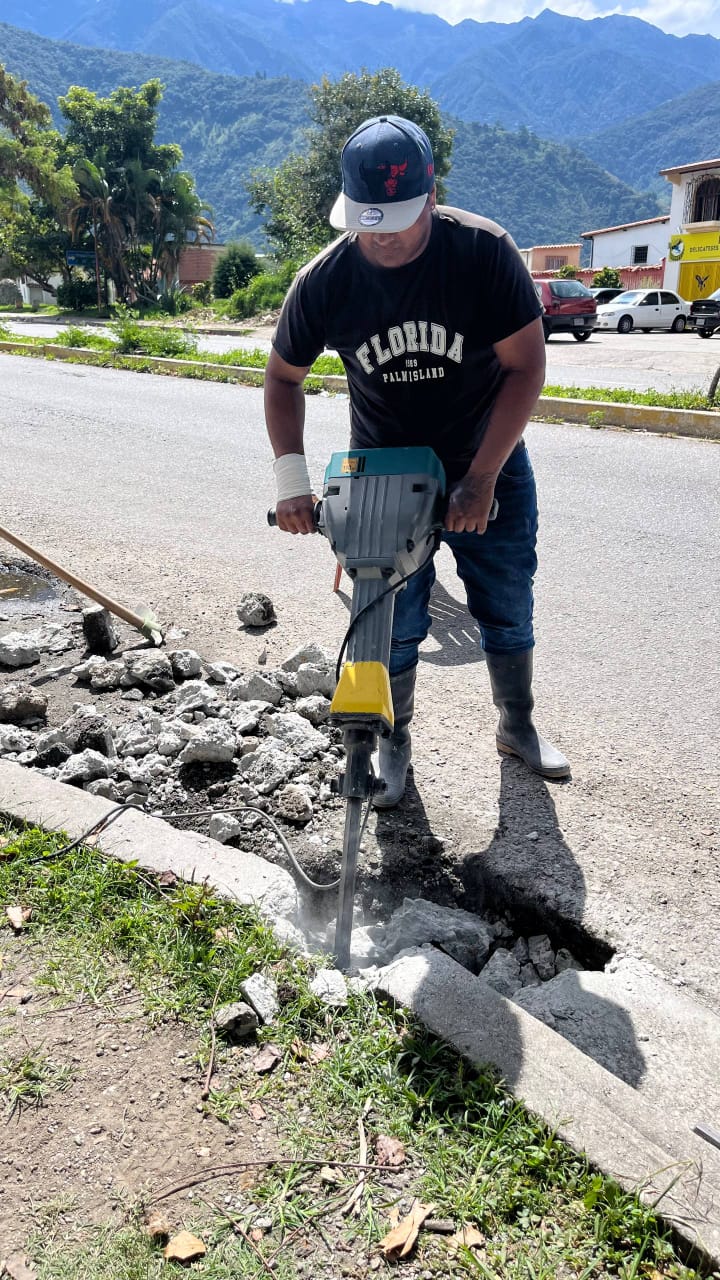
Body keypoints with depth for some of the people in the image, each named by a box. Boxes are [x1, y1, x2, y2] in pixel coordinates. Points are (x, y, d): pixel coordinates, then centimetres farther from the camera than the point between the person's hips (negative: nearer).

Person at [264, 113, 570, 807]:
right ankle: (393, 744, 26)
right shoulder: (324, 281, -14)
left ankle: (517, 726, 35)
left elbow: (526, 366, -16)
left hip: (488, 470, 0)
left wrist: (480, 479, -21)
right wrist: (291, 477, -11)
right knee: (393, 627, 4)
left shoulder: (484, 251, -19)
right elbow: (283, 376, 0)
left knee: (508, 613, 11)